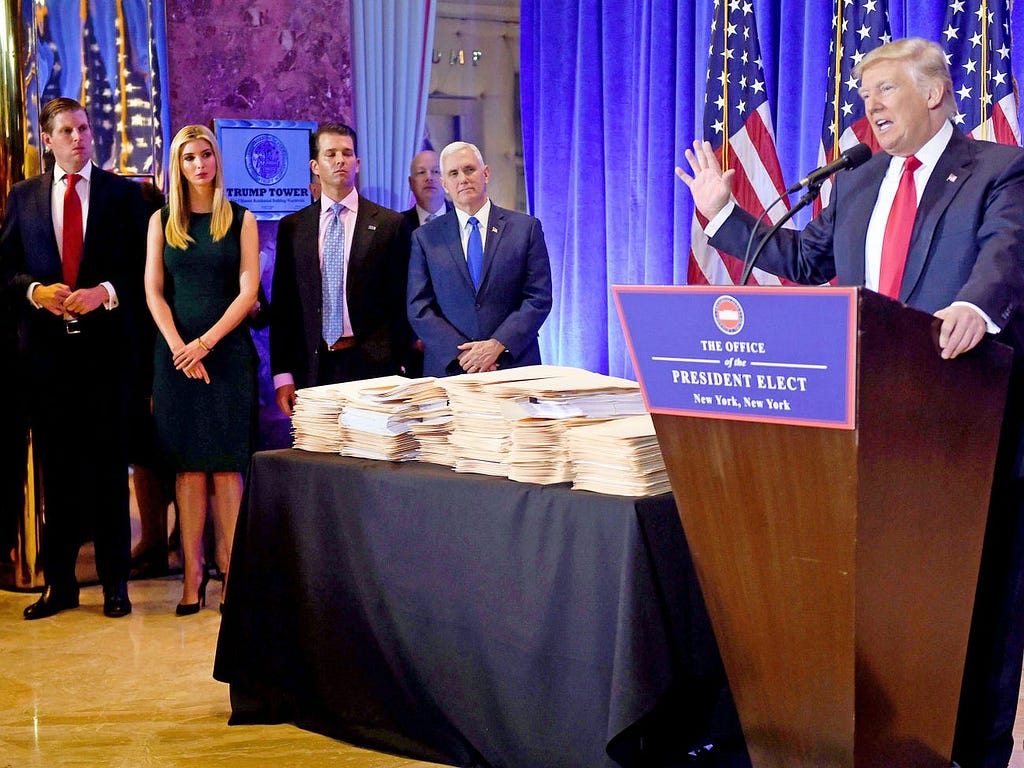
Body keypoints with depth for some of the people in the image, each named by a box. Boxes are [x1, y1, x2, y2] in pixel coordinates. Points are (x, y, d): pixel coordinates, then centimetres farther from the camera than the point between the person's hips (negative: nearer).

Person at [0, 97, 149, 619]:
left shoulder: (124, 193, 5)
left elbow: (143, 269, 2)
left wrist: (106, 293, -13)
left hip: (105, 343, -2)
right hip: (47, 346, 2)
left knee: (108, 465, 2)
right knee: (55, 467, 7)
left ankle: (115, 582, 11)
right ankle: (59, 582, 15)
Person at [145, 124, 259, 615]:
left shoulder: (241, 220, 6)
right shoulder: (162, 221, 10)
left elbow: (248, 290, -2)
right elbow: (153, 290, 4)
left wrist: (205, 342, -11)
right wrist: (178, 346, -10)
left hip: (227, 350, -1)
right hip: (176, 351, 1)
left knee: (226, 464, -3)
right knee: (187, 464, 1)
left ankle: (231, 568, 1)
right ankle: (192, 570, 3)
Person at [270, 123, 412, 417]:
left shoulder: (390, 224, 3)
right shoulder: (292, 227, 10)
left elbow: (400, 302, 3)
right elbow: (282, 305, 8)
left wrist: (400, 368, -1)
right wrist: (282, 374, 2)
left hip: (373, 367, -2)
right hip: (312, 369, 2)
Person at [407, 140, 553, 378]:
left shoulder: (526, 228, 6)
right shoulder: (425, 238, 8)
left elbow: (539, 298, 0)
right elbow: (418, 309, 2)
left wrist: (497, 345, -12)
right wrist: (461, 352, -11)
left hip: (514, 365, 0)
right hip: (448, 371, 0)